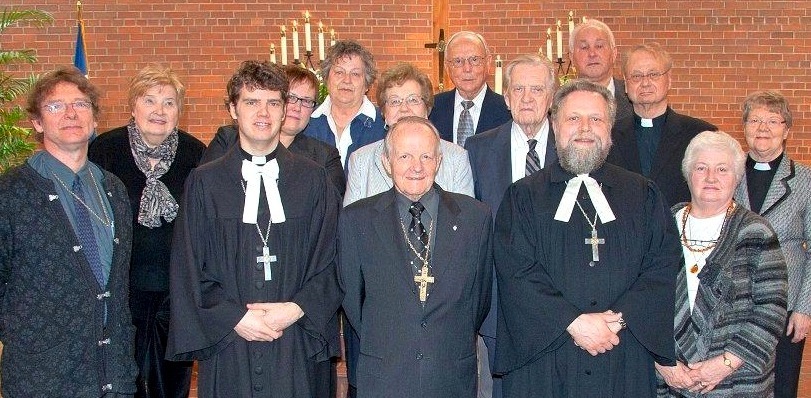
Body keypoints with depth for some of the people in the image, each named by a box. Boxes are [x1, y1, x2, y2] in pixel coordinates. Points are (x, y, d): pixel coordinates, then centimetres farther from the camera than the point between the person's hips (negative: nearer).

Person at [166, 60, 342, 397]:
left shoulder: (313, 179, 5)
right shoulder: (204, 183, 4)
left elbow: (332, 261, 2)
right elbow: (187, 270, 1)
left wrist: (296, 310, -11)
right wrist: (234, 318, -10)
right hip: (227, 349, 0)